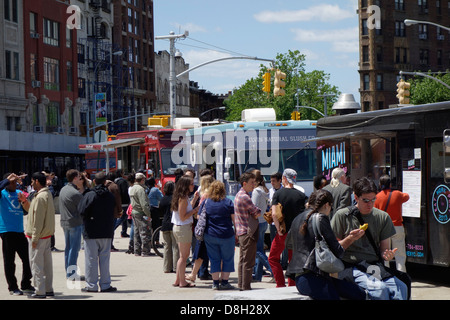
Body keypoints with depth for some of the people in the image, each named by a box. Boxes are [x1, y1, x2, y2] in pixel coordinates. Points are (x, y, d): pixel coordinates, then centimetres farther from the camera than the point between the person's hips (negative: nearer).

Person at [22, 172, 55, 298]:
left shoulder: (40, 197, -19)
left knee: (36, 263, -4)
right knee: (46, 263, 13)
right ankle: (48, 289, 18)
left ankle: (40, 291, -2)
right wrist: (25, 202, 9)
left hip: (39, 236, -10)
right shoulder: (47, 194, 13)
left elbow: (38, 219, -21)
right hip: (46, 235, 10)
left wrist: (34, 238, -19)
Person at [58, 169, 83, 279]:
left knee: (68, 247, 14)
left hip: (65, 223, 8)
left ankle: (68, 271, 20)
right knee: (74, 248, -2)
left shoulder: (63, 190, 8)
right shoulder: (76, 193, -18)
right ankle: (71, 272, -1)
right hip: (75, 223, -8)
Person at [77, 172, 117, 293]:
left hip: (91, 233, -3)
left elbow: (82, 211, -15)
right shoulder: (110, 196, 3)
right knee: (104, 259, 9)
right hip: (106, 232, 3)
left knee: (91, 259, 2)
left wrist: (87, 219, 4)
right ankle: (105, 285, 10)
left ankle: (91, 285, 4)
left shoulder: (89, 195, -10)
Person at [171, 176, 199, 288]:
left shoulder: (183, 197, 11)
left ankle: (178, 280, 19)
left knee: (183, 255, 15)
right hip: (183, 228, -10)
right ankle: (182, 282, 2)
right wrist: (195, 210, -13)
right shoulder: (183, 199, -18)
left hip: (178, 228, 10)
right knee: (184, 256, -3)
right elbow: (183, 217, -20)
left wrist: (194, 199, 18)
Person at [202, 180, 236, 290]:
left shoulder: (205, 202, 1)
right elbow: (234, 219, -4)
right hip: (226, 235, -2)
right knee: (227, 259, 9)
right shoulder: (228, 202, -5)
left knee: (214, 259, 10)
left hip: (210, 236, 2)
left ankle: (215, 282, 8)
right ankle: (224, 282, 9)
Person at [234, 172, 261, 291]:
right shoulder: (244, 197, -17)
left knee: (243, 260, 15)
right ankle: (246, 287, -6)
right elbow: (258, 212, -12)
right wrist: (256, 213, 7)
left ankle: (241, 285, 20)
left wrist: (254, 214, 1)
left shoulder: (239, 195, 16)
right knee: (248, 262, -7)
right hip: (248, 233, -11)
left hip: (241, 232, 11)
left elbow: (255, 213, 19)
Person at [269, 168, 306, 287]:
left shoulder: (278, 193, -7)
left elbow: (274, 214, -17)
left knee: (273, 258, 12)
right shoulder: (301, 195, 0)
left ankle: (281, 284, 2)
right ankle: (292, 285, 12)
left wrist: (279, 229, -9)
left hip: (283, 233, -3)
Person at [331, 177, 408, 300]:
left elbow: (384, 249, 16)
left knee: (401, 288, -26)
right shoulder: (342, 216, 2)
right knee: (379, 288, -33)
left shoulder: (382, 217, 13)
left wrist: (388, 255, -8)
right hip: (352, 268, -4)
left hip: (376, 267, 4)